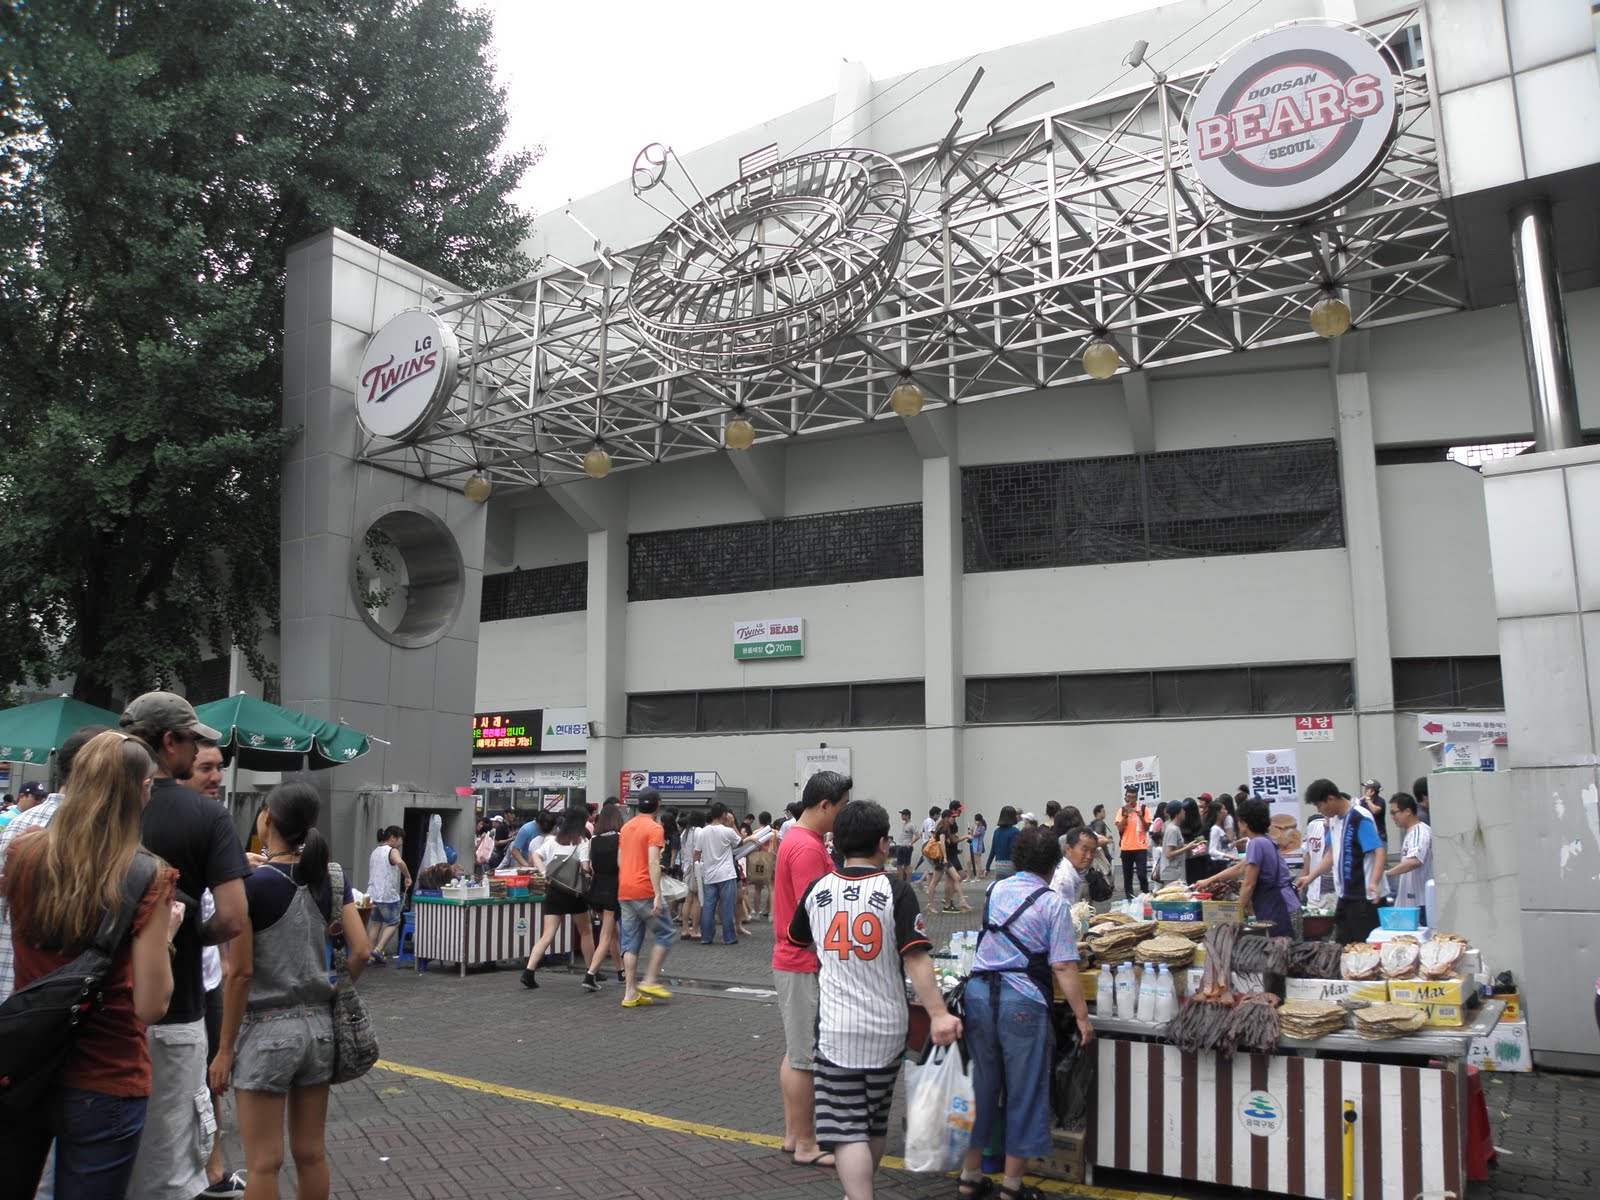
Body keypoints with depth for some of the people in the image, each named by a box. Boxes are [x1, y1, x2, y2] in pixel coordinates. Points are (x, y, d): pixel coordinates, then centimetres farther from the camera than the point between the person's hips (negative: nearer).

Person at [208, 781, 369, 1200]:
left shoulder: (250, 883, -13)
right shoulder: (331, 876, 1)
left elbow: (240, 974, -13)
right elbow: (360, 952, -4)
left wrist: (225, 1049, -6)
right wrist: (333, 996, 11)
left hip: (266, 1029, -5)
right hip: (318, 1025, 5)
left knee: (264, 1164, 5)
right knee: (311, 1154, 14)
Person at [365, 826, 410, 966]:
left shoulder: (375, 851, 16)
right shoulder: (392, 851, -10)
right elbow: (399, 862, -33)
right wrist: (408, 876, -22)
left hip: (373, 893, 8)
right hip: (388, 895, -7)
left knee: (377, 923, 15)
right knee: (394, 923, 7)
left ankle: (372, 956, 13)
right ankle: (378, 950, -6)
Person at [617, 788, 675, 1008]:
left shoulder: (626, 827, 14)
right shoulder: (654, 828, -9)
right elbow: (653, 863, -18)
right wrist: (658, 895, -21)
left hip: (624, 892, 7)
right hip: (644, 891, -7)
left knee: (631, 942, 9)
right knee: (666, 934, 7)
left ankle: (630, 993, 8)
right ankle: (650, 981, 2)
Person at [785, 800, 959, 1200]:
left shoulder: (818, 890, -1)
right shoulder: (896, 890, -10)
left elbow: (799, 939, 18)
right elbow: (915, 959, -18)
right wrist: (938, 1015, -20)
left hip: (836, 1028, -1)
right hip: (888, 1027, 1)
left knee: (847, 1129, 0)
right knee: (876, 1121, 21)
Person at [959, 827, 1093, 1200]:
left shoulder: (995, 891, 11)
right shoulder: (1053, 904, -7)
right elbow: (1063, 967, -12)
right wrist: (1082, 1017, -6)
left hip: (978, 994, 5)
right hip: (1022, 1003, -5)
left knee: (981, 1086, 16)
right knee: (1024, 1094, 9)